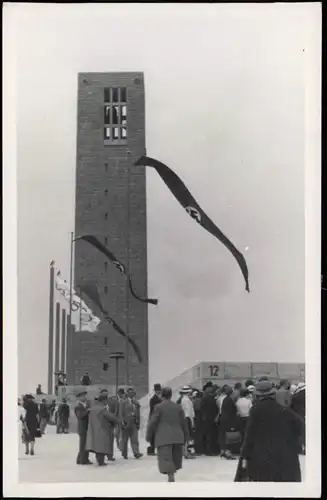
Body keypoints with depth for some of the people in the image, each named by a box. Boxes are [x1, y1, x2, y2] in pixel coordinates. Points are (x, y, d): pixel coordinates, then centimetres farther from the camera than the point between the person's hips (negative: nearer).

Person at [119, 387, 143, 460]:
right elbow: (121, 413, -3)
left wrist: (138, 423, 10)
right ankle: (124, 454, 14)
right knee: (125, 439, 5)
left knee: (135, 439, -7)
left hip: (134, 424, 2)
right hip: (126, 423, -2)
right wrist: (123, 422, -12)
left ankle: (136, 453, -13)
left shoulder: (136, 403, 13)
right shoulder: (124, 402, 2)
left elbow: (138, 414, 16)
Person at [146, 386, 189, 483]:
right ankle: (171, 477, 22)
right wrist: (185, 438, 21)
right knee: (175, 459, 16)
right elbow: (184, 423, 12)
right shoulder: (178, 407, 9)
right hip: (178, 438, 5)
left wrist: (149, 437, 7)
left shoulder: (159, 407, -4)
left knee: (166, 459, -9)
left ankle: (171, 478, -24)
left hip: (164, 438, -4)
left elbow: (152, 423, -4)